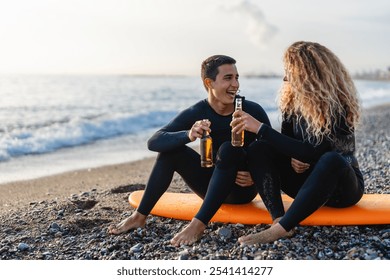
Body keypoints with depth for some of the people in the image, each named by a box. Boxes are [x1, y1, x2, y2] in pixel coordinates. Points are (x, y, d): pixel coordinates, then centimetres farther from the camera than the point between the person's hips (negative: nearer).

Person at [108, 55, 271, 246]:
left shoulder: (253, 111, -13)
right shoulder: (196, 114, -11)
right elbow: (153, 142, -22)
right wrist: (188, 135, -42)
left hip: (243, 187, -2)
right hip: (213, 185, 3)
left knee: (227, 149, -31)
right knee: (170, 148, -15)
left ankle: (198, 225, -35)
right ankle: (140, 217, -12)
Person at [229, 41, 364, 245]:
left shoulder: (338, 105, -20)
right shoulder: (292, 100, -2)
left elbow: (311, 153, -29)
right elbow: (288, 143, 8)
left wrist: (261, 128, -30)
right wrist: (292, 159, -17)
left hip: (343, 184, -5)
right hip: (307, 180, 6)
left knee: (332, 159, -39)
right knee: (258, 150, -14)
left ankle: (280, 229, -43)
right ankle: (279, 219, -34)